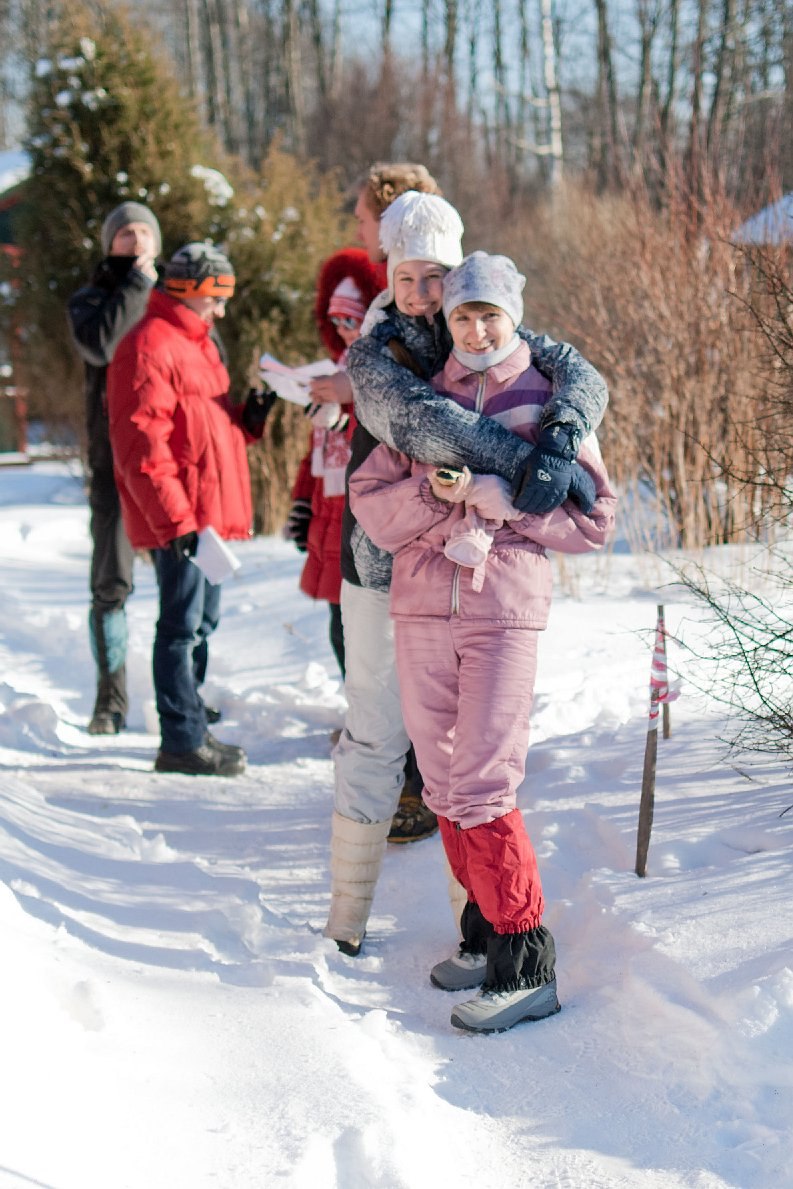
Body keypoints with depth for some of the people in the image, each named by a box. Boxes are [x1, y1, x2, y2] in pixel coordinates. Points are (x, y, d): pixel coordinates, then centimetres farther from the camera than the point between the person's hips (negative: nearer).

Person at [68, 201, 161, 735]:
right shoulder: (91, 300, 9)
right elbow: (99, 344, -14)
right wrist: (137, 284, -8)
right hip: (117, 461, -1)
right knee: (111, 584, 0)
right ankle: (111, 700, 8)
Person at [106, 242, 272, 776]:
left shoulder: (196, 343, 20)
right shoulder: (150, 347, -13)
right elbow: (141, 443, -19)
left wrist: (247, 419, 6)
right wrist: (174, 519, -22)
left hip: (209, 516, 10)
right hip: (178, 518, -10)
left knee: (201, 623, 16)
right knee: (183, 626, -5)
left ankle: (192, 730, 26)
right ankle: (182, 743, 2)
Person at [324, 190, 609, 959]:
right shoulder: (374, 355, -8)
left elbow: (580, 378, -14)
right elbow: (419, 422, -28)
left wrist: (558, 445, -35)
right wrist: (521, 463, -39)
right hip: (387, 570, -3)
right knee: (376, 736, 3)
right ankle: (347, 917, 16)